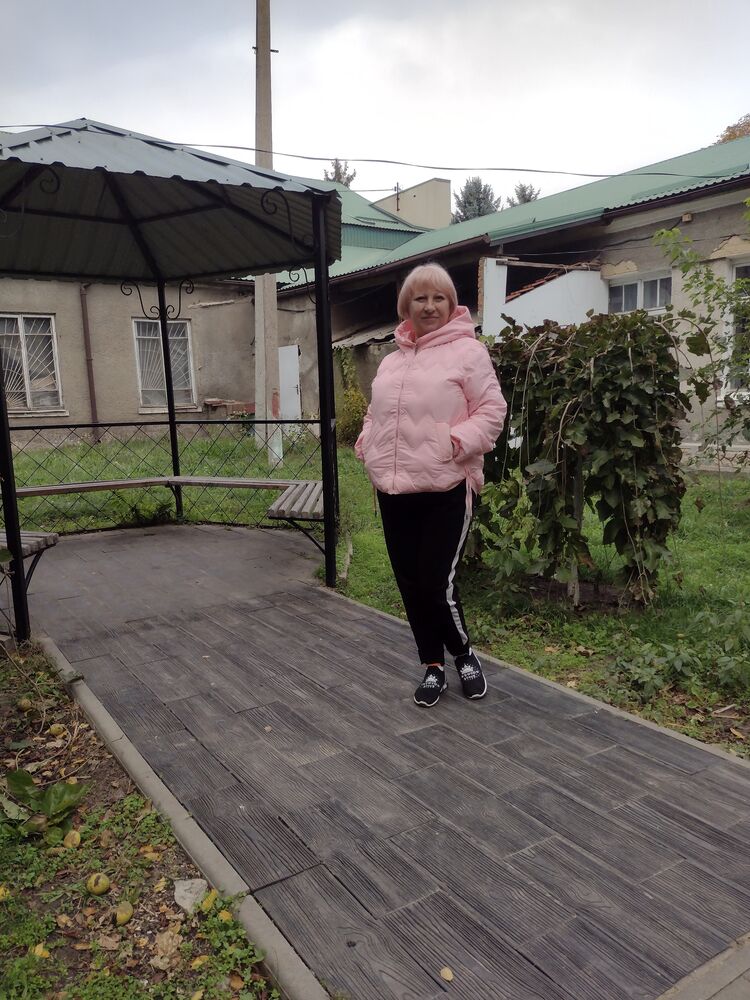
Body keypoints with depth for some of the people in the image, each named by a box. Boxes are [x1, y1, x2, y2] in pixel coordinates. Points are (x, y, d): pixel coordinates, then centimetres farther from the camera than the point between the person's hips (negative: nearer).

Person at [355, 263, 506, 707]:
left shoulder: (467, 351, -3)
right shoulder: (392, 361, 15)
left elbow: (492, 411, -7)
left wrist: (458, 441, -21)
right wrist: (367, 444, 6)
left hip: (446, 490, -6)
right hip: (394, 489, 6)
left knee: (438, 584, -5)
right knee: (411, 584, 11)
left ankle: (465, 654, 24)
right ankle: (433, 666, 29)